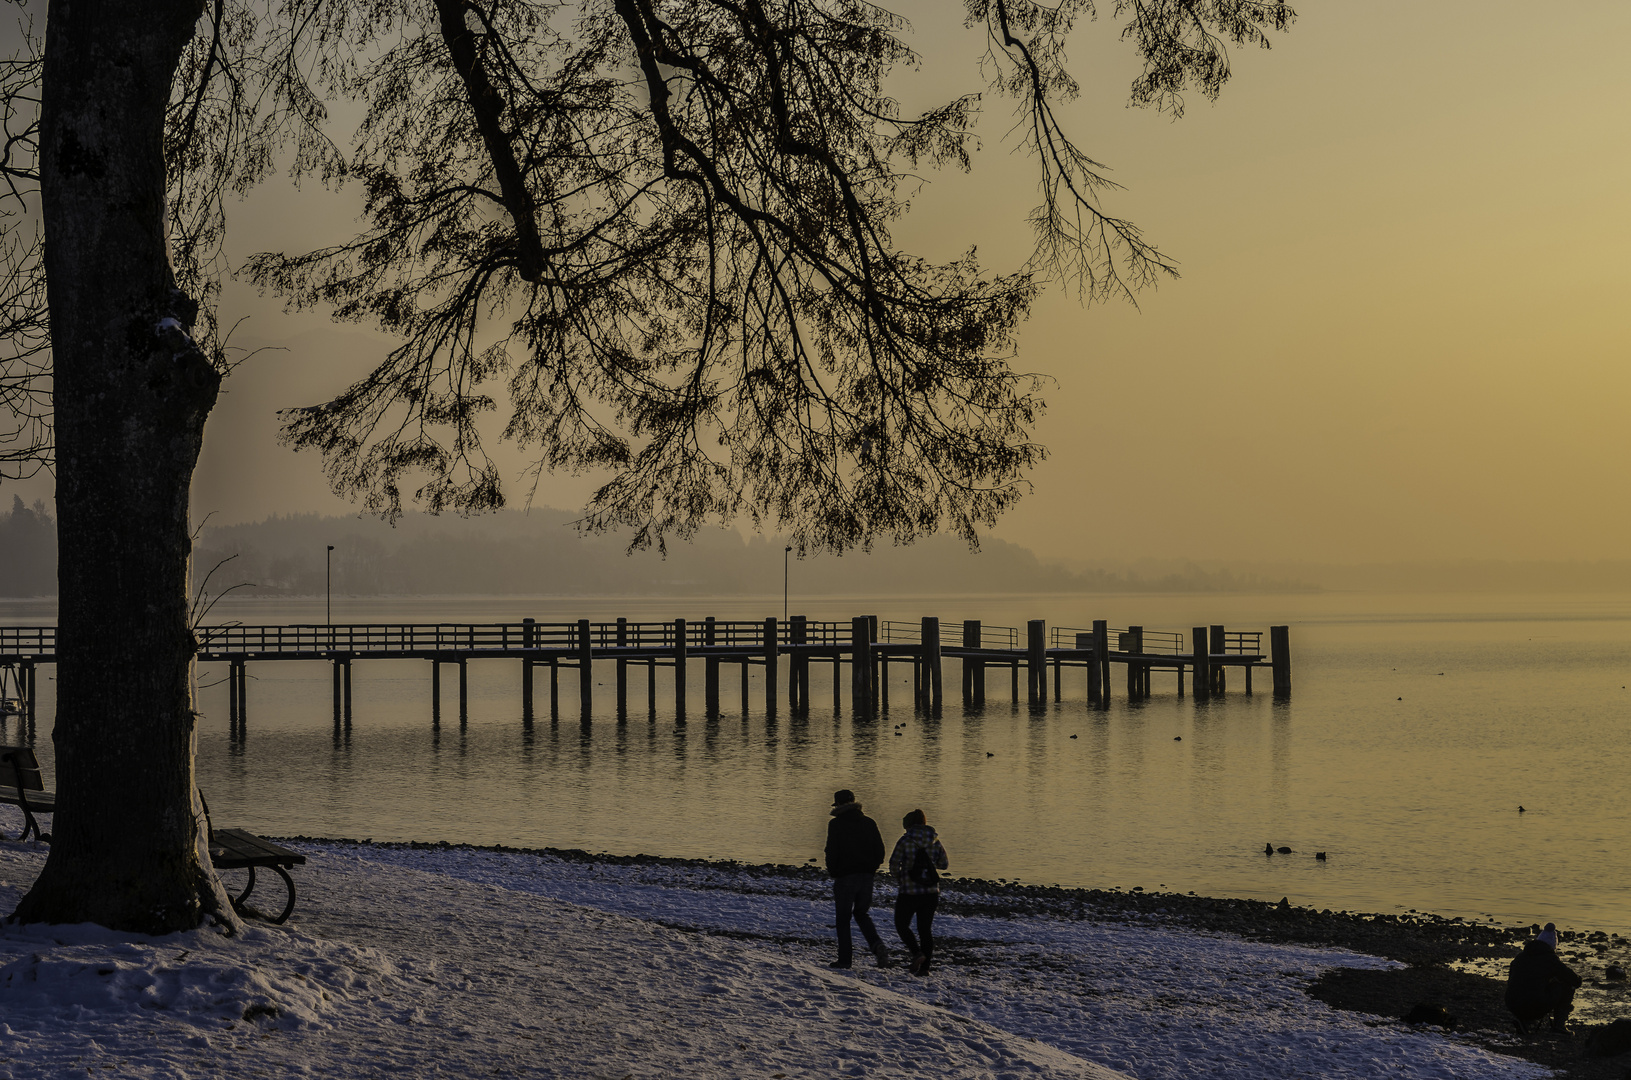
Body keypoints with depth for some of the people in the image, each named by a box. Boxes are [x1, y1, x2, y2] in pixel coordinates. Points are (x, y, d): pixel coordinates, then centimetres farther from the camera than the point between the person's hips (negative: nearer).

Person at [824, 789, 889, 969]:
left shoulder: (836, 824, -7)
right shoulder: (869, 823, 7)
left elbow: (832, 851, -12)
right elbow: (880, 849, 7)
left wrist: (833, 871, 3)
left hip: (845, 875, -5)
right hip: (866, 876, 5)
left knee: (843, 917, 5)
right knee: (861, 913, 17)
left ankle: (845, 958, 3)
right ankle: (877, 945, -7)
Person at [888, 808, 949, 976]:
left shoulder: (905, 841, -11)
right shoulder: (935, 841, 1)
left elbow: (893, 865, -10)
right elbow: (943, 864, 12)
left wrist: (899, 877, 10)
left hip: (909, 892, -4)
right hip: (931, 892, 4)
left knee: (901, 925, 13)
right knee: (926, 929, 13)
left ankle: (917, 952, -8)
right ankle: (924, 967, 9)